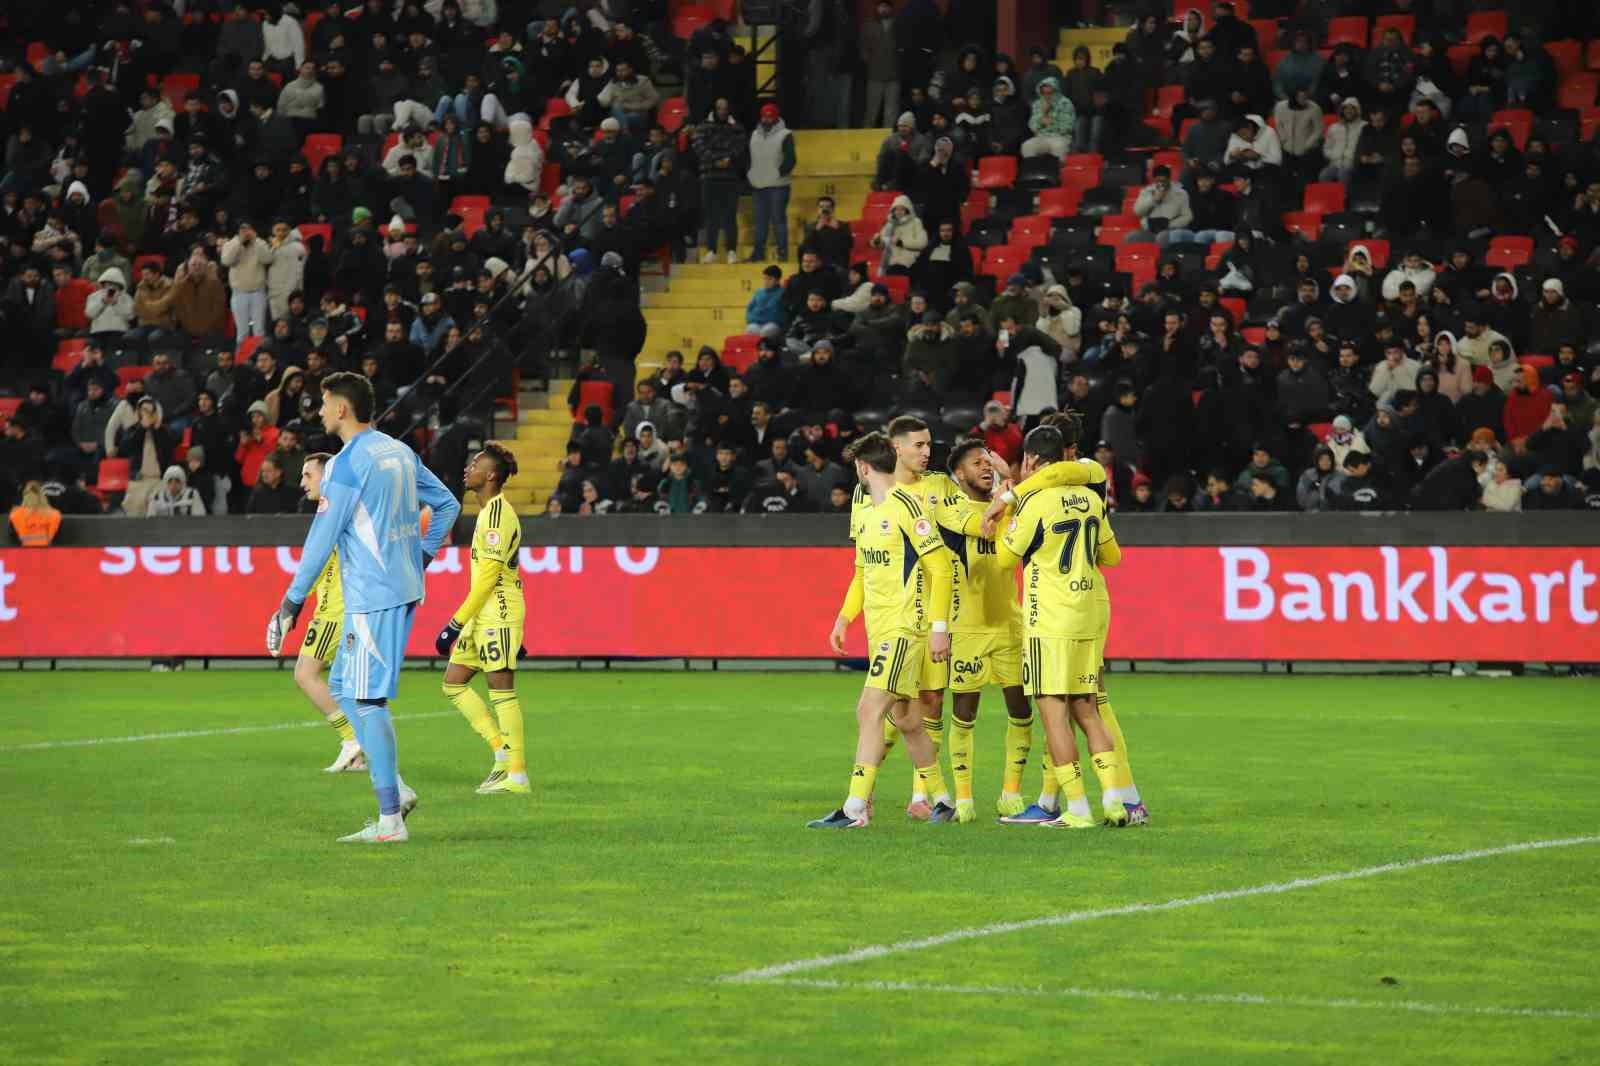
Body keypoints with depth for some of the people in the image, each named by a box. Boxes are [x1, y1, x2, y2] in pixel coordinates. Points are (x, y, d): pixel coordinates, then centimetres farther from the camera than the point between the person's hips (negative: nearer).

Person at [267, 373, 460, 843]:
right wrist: (422, 555, 24)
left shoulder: (346, 465, -14)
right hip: (405, 588, 9)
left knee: (368, 701, -6)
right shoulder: (398, 451, 12)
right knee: (343, 685, 17)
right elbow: (447, 504, 21)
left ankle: (390, 821, -7)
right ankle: (396, 790, 11)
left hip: (371, 597, -9)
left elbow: (322, 539, -13)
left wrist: (293, 601, -6)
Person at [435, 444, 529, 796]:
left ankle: (517, 775, -4)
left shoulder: (498, 512, -14)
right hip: (482, 618, 10)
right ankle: (503, 753, 10)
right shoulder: (489, 511, 17)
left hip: (498, 614, -10)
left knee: (501, 690, -7)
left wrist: (456, 623, -17)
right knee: (453, 683, 9)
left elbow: (489, 575, -18)